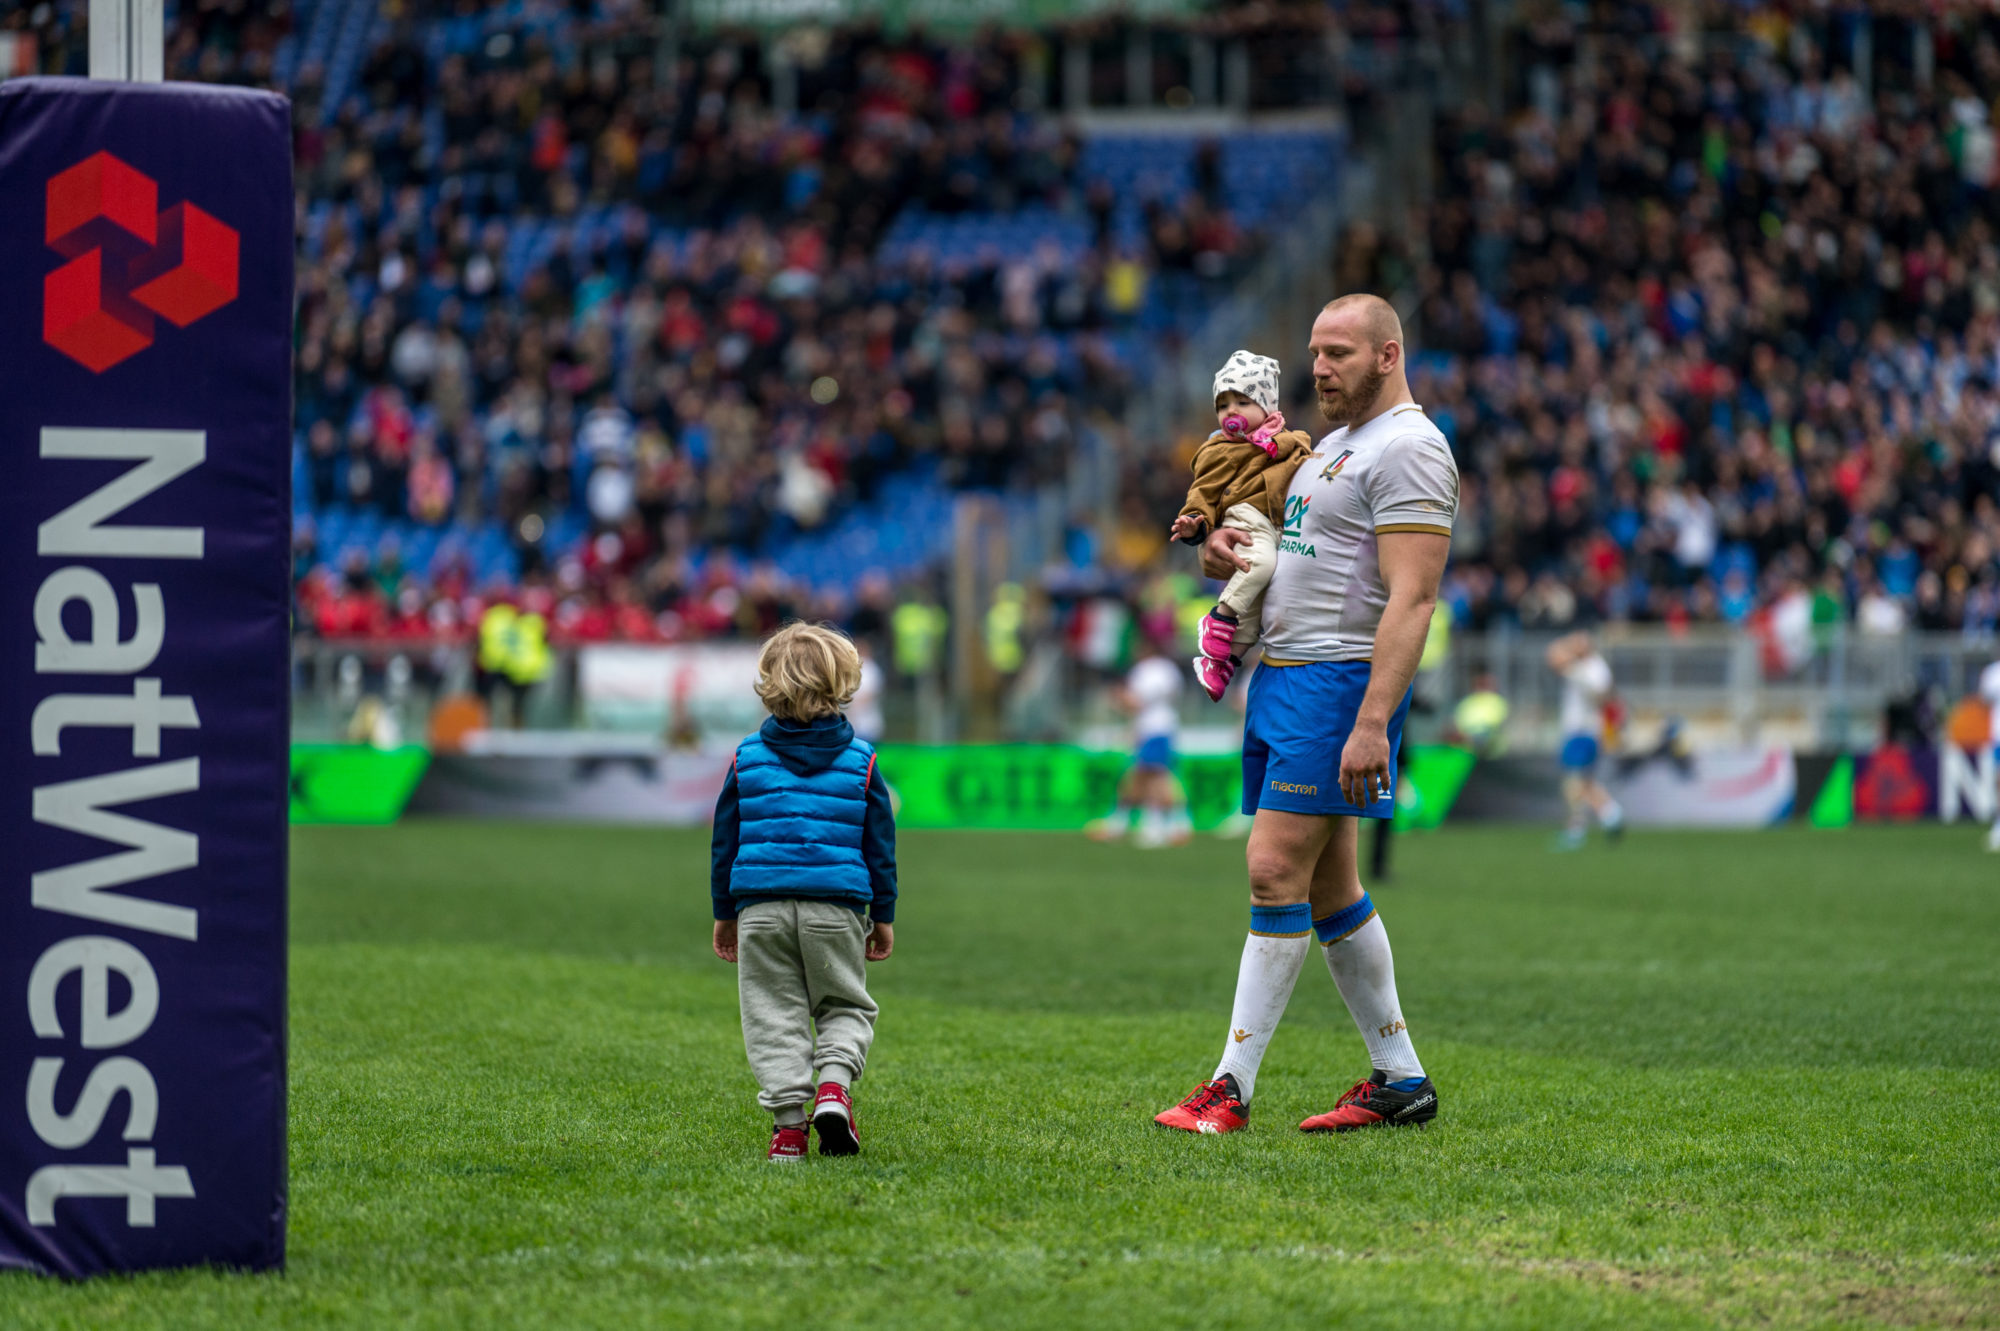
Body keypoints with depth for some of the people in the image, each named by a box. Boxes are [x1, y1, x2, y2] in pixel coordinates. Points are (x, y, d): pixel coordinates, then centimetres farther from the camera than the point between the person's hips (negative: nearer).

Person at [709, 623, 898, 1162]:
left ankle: (789, 1119, -3)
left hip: (761, 907, 0)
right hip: (837, 909, 0)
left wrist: (724, 912, 19)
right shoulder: (861, 760, 3)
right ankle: (834, 1084, -11)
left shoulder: (747, 757, 5)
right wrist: (883, 916, 15)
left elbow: (724, 840, 9)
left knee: (774, 1014, 5)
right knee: (845, 1006, 14)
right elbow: (880, 844, 7)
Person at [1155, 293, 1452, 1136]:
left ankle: (1232, 1089, -11)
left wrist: (1372, 722, -27)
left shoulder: (1408, 448, -11)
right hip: (1281, 679, 10)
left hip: (1339, 682, -10)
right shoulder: (1334, 445, 20)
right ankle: (1400, 1080, 15)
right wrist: (1221, 546, 9)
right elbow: (1289, 552, 33)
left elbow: (1410, 600, -19)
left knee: (1275, 872, -12)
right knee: (1326, 886, 10)